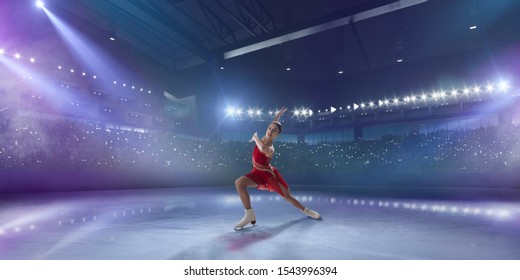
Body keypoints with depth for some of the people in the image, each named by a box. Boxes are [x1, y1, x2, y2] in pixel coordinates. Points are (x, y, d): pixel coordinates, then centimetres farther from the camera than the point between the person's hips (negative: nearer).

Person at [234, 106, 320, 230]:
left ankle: (305, 210, 31)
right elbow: (274, 123, 9)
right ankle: (249, 214, -18)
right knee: (239, 183, -23)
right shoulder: (264, 138, -10)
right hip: (257, 173, 5)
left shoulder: (270, 149, -31)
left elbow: (263, 148, -58)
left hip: (268, 173, -5)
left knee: (287, 196, 4)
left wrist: (255, 137, -39)